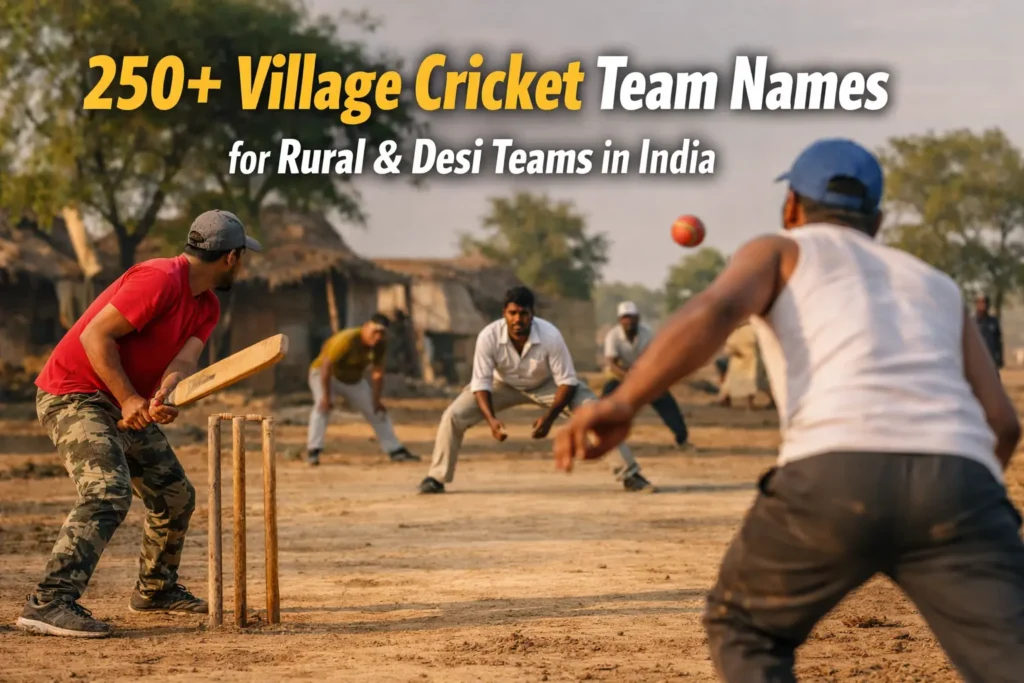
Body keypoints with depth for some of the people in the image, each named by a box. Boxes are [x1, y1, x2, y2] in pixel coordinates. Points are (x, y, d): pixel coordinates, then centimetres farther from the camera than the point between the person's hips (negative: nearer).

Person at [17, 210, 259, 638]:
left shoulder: (206, 307, 9)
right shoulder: (160, 280, -21)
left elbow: (185, 359, -9)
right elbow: (95, 335, -24)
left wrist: (166, 395, -30)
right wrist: (129, 399, -27)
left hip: (126, 406, 10)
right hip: (72, 395, -10)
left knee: (176, 497, 16)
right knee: (108, 493, -27)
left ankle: (156, 589, 35)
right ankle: (49, 603, -34)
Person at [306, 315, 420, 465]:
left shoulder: (380, 344, -15)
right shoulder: (347, 340, -36)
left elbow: (378, 373, -9)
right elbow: (326, 366, -34)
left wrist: (376, 400, -11)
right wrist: (326, 396, -34)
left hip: (355, 379, 7)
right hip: (323, 374, -6)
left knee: (377, 411, 7)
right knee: (322, 406, -31)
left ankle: (395, 450, 16)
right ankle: (314, 450, -33)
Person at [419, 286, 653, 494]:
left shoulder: (550, 336, -34)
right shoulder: (488, 337, -32)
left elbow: (566, 381, -24)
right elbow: (481, 382, -26)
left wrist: (549, 417, -34)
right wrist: (491, 419, -40)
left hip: (547, 385, -1)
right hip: (504, 385, 1)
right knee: (454, 416, -16)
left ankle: (629, 474, -6)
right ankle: (436, 478, 2)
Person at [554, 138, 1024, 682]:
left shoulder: (781, 251, 24)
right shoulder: (937, 285, 34)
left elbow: (713, 312, 0)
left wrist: (622, 403, -13)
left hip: (837, 473, -2)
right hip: (959, 483, 2)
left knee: (743, 627, 23)